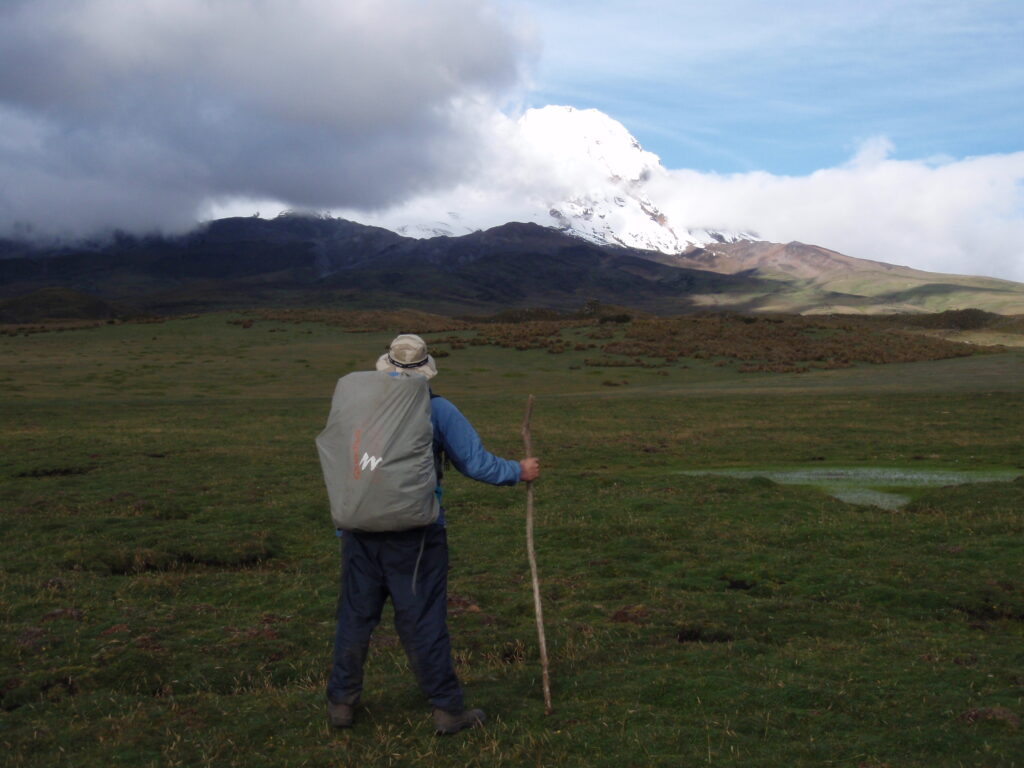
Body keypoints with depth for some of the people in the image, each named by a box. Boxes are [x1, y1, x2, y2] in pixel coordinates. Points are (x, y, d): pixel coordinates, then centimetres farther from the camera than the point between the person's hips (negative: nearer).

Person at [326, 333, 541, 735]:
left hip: (360, 530, 3)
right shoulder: (437, 410, -4)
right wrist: (519, 471, 13)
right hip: (414, 535, -3)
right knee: (423, 622, 4)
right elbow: (476, 463, -3)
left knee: (355, 615, 15)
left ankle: (341, 702, 23)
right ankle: (448, 710, 12)